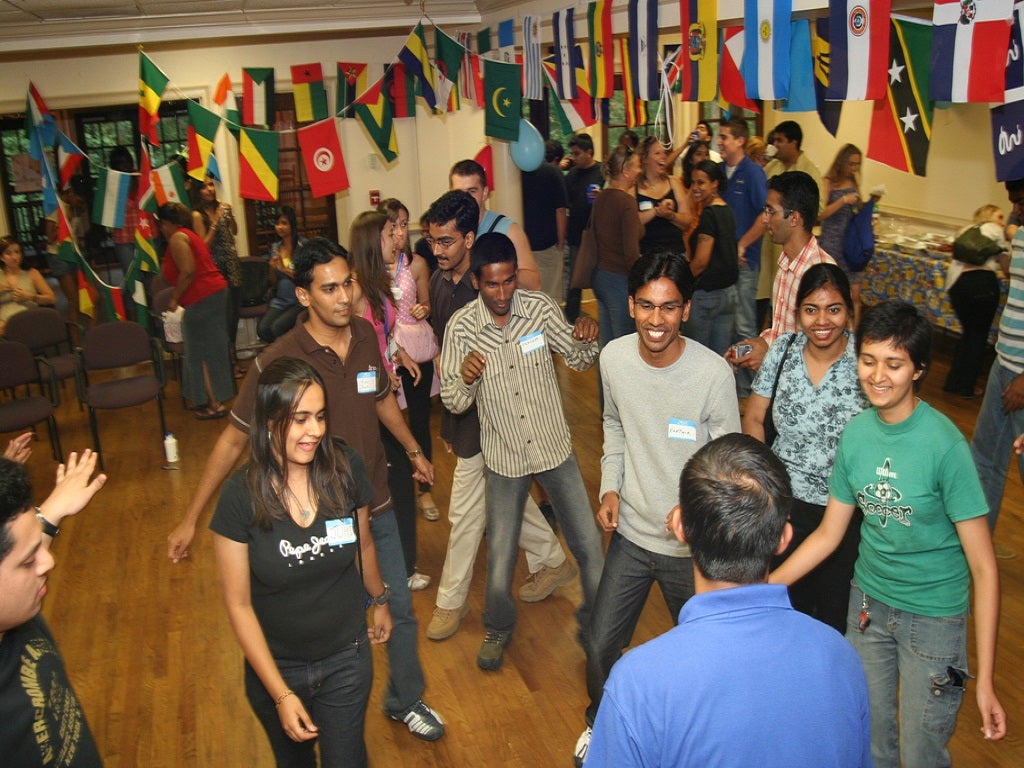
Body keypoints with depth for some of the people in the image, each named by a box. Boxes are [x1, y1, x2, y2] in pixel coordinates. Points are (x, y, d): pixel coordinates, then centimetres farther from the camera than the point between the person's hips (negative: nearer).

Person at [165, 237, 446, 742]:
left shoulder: (365, 335, -7)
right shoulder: (277, 362, -22)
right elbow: (233, 439, -14)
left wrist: (413, 450, 24)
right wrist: (191, 518, -12)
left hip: (376, 508, 5)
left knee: (400, 610, 18)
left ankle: (405, 700, 44)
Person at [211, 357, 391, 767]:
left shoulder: (345, 468, -16)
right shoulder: (241, 495, -21)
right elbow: (239, 606, -14)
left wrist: (380, 601, 18)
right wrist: (281, 694, -14)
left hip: (347, 660, 1)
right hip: (275, 665, 0)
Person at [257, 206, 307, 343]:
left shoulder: (303, 245, -5)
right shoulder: (275, 247, 12)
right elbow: (274, 283, 16)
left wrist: (285, 269, -15)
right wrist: (272, 268, -4)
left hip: (299, 301, -5)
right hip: (280, 300, 5)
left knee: (277, 327, -29)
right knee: (262, 329, -21)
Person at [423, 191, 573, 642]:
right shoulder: (438, 282, 2)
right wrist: (447, 423, 15)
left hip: (485, 416, -8)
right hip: (459, 410, 8)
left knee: (465, 512, 5)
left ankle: (451, 601, 23)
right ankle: (553, 562, 39)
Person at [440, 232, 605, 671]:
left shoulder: (540, 307, -10)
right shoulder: (461, 328, -13)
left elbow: (577, 360, 3)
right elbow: (452, 402, -9)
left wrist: (584, 340, -20)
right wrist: (465, 377, -31)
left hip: (554, 447, 1)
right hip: (504, 458, -1)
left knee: (590, 547, 7)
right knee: (500, 557, 8)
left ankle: (594, 627, 33)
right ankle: (498, 629, 39)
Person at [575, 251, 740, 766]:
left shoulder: (713, 373, -22)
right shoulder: (614, 358, -10)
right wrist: (609, 486, -3)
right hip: (630, 531, 3)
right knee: (600, 647, 14)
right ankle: (601, 722, 46)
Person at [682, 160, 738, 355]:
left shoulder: (709, 214, -15)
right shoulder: (727, 211, 10)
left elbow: (700, 261, -18)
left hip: (705, 294, -8)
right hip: (729, 292, 8)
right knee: (721, 356, 11)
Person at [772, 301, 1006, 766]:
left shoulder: (945, 444, -23)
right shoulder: (856, 433, -8)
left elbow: (983, 567, -19)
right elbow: (828, 533, 3)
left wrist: (985, 680, -21)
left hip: (934, 614, -4)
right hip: (868, 602, 4)